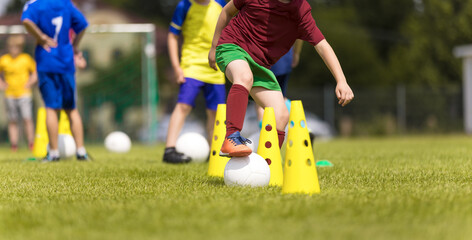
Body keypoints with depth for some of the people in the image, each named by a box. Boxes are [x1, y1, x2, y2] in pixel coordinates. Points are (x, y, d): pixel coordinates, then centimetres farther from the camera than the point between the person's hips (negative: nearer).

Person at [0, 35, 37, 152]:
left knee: (27, 119, -11)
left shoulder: (26, 58, -1)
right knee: (12, 121, 2)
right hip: (10, 95, 2)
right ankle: (13, 144, 5)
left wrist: (29, 83, -3)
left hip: (24, 94, -2)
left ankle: (31, 144, -7)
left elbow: (36, 72, 10)